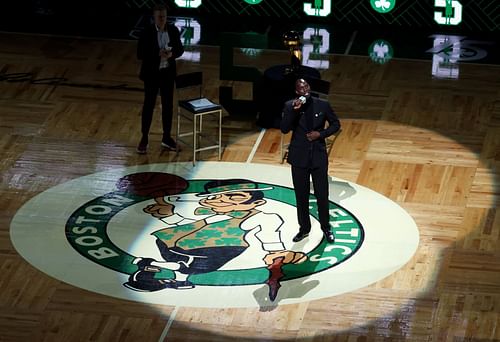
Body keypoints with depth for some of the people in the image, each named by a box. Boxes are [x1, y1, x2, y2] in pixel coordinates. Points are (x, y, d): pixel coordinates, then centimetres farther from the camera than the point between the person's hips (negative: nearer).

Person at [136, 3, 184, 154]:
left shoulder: (173, 30, -2)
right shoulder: (147, 32, -13)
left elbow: (180, 49, 5)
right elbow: (140, 54, -13)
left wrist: (171, 54, -17)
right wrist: (158, 54, -25)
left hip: (168, 73, 4)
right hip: (151, 74, -3)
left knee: (168, 105, 10)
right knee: (148, 106, 2)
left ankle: (166, 138, 23)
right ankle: (144, 139, 11)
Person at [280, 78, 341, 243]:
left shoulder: (323, 105, -4)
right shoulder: (290, 106, -5)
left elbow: (335, 124, 6)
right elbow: (284, 129, -14)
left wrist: (321, 133, -10)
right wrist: (294, 111, -26)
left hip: (318, 156, 0)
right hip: (299, 156, 0)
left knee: (322, 194, 5)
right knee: (301, 195, 10)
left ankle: (326, 228, 21)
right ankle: (304, 228, 25)